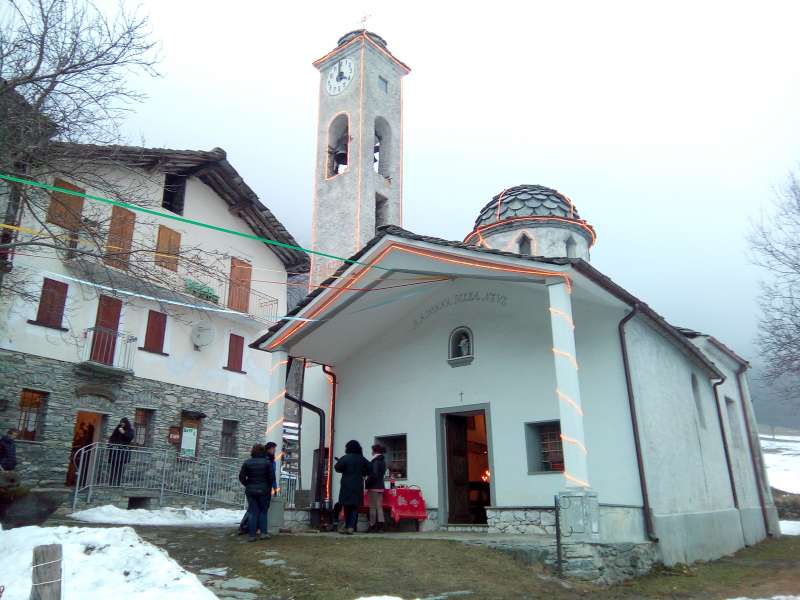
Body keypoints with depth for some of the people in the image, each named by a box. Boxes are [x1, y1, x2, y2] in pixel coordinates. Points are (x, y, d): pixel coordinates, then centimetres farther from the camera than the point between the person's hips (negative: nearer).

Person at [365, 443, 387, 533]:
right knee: (379, 506, 11)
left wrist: (367, 484, -12)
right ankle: (381, 525, 10)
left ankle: (372, 526, 3)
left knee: (373, 507, -1)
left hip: (373, 486, -8)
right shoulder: (383, 461, 12)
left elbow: (373, 475, -22)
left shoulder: (375, 461, -15)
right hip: (380, 486, 8)